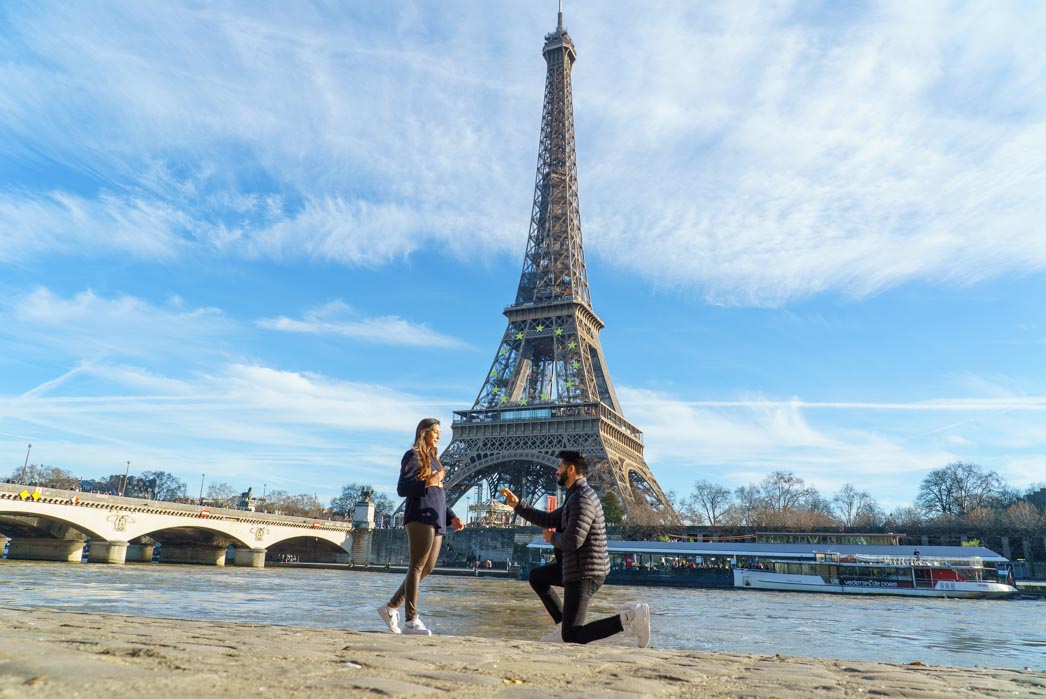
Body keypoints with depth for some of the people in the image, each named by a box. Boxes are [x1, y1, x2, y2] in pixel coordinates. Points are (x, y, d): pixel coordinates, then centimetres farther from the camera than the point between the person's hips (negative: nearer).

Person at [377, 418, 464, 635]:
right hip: (420, 517, -9)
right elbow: (402, 488, -11)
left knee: (427, 568, 8)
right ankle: (411, 620, -5)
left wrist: (451, 517, 18)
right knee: (417, 566, -8)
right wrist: (427, 483, -26)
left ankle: (391, 607, 16)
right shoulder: (413, 456, -2)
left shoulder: (433, 459, 23)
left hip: (436, 520, 9)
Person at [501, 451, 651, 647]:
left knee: (571, 637, -11)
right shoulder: (576, 496, 14)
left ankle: (628, 618, -19)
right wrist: (517, 505, 20)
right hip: (579, 567, 10)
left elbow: (572, 540, -29)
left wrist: (552, 538, -7)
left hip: (584, 573, -10)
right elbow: (549, 520, 22)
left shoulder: (582, 498, -20)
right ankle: (565, 625, 20)